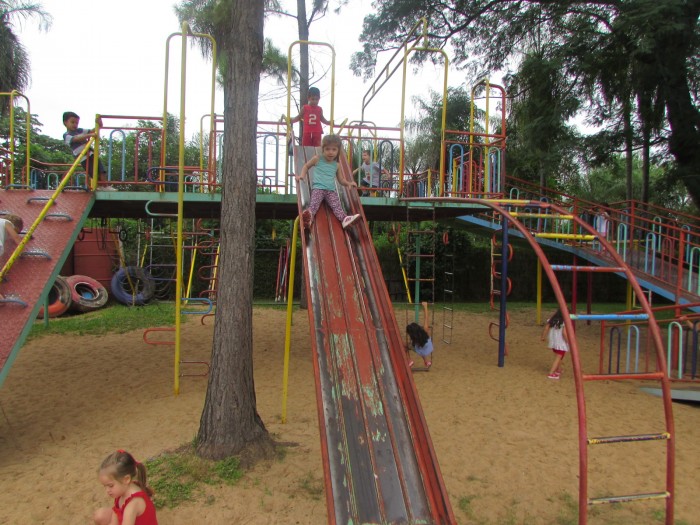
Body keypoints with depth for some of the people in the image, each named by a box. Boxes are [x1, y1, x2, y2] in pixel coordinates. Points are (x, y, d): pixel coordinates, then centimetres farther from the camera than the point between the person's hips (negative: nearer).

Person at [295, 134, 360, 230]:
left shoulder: (337, 165, 19)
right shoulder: (317, 159, 11)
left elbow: (341, 180, 28)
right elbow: (306, 166, 26)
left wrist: (348, 183, 9)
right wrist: (302, 175, 9)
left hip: (331, 190, 2)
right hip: (318, 188, -2)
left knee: (337, 205, -24)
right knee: (314, 203, -31)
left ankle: (345, 219, -47)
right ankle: (309, 216, -57)